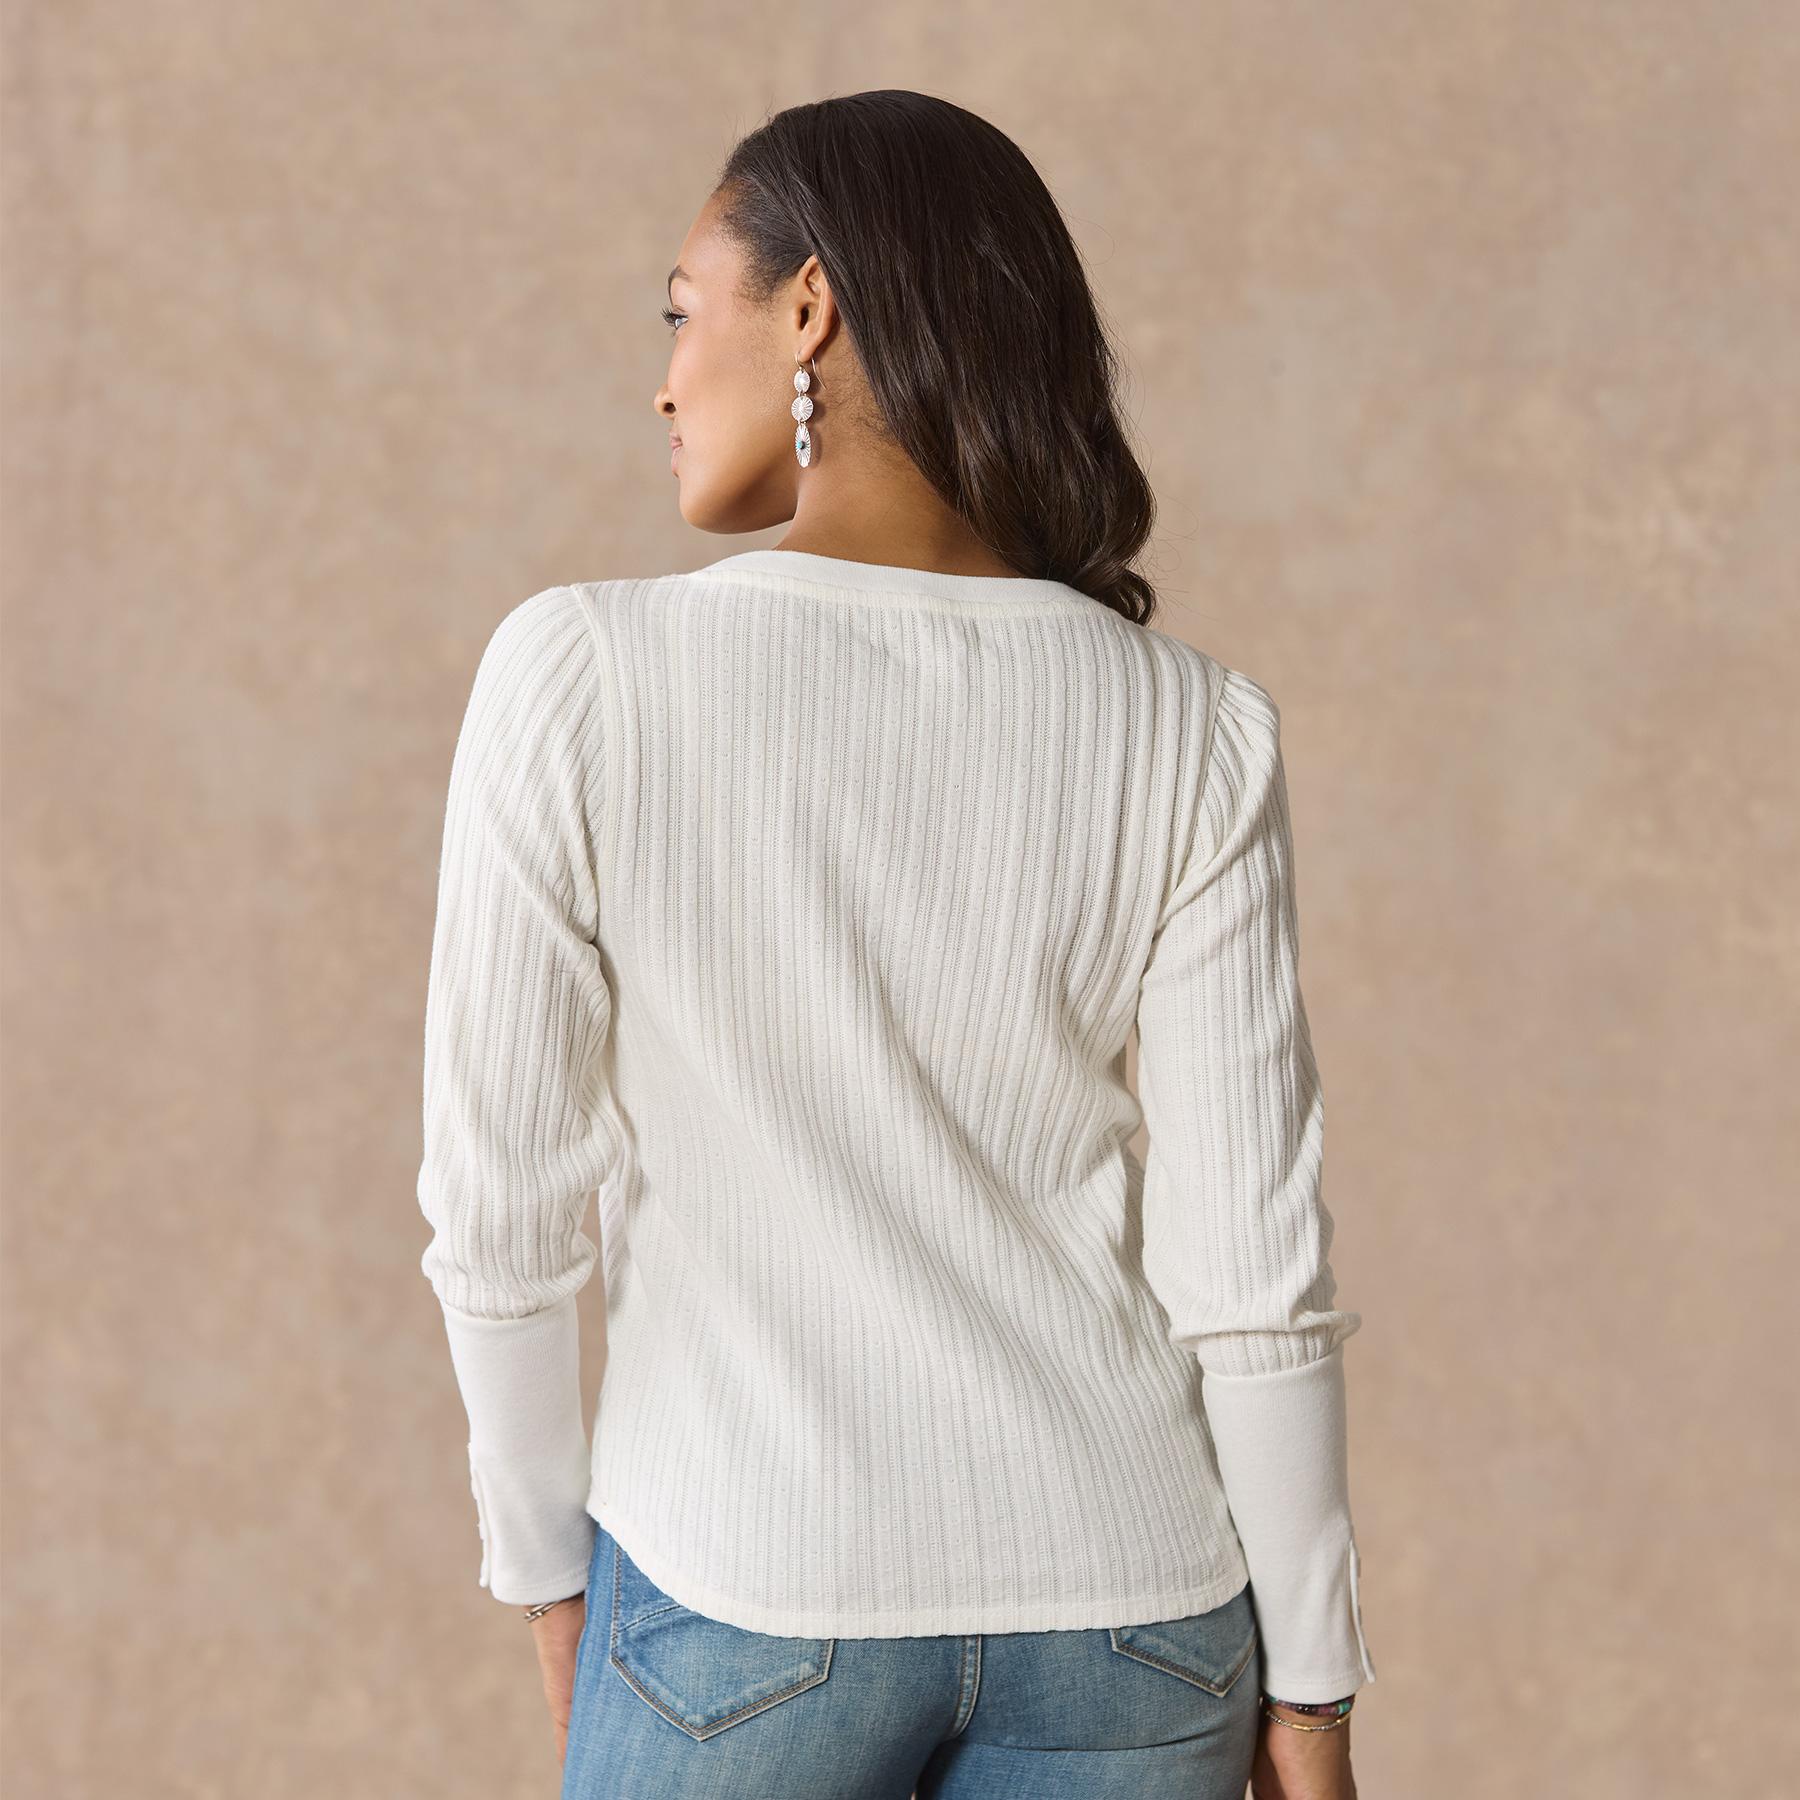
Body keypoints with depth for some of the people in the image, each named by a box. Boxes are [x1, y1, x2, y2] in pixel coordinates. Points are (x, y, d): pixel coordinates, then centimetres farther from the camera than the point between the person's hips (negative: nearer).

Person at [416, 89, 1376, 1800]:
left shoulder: (580, 675, -15)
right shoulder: (1193, 734, -9)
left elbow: (500, 1201, -10)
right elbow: (1250, 1261, -8)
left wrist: (548, 1570, 5)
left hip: (743, 1598, -2)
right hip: (1122, 1609, 2)